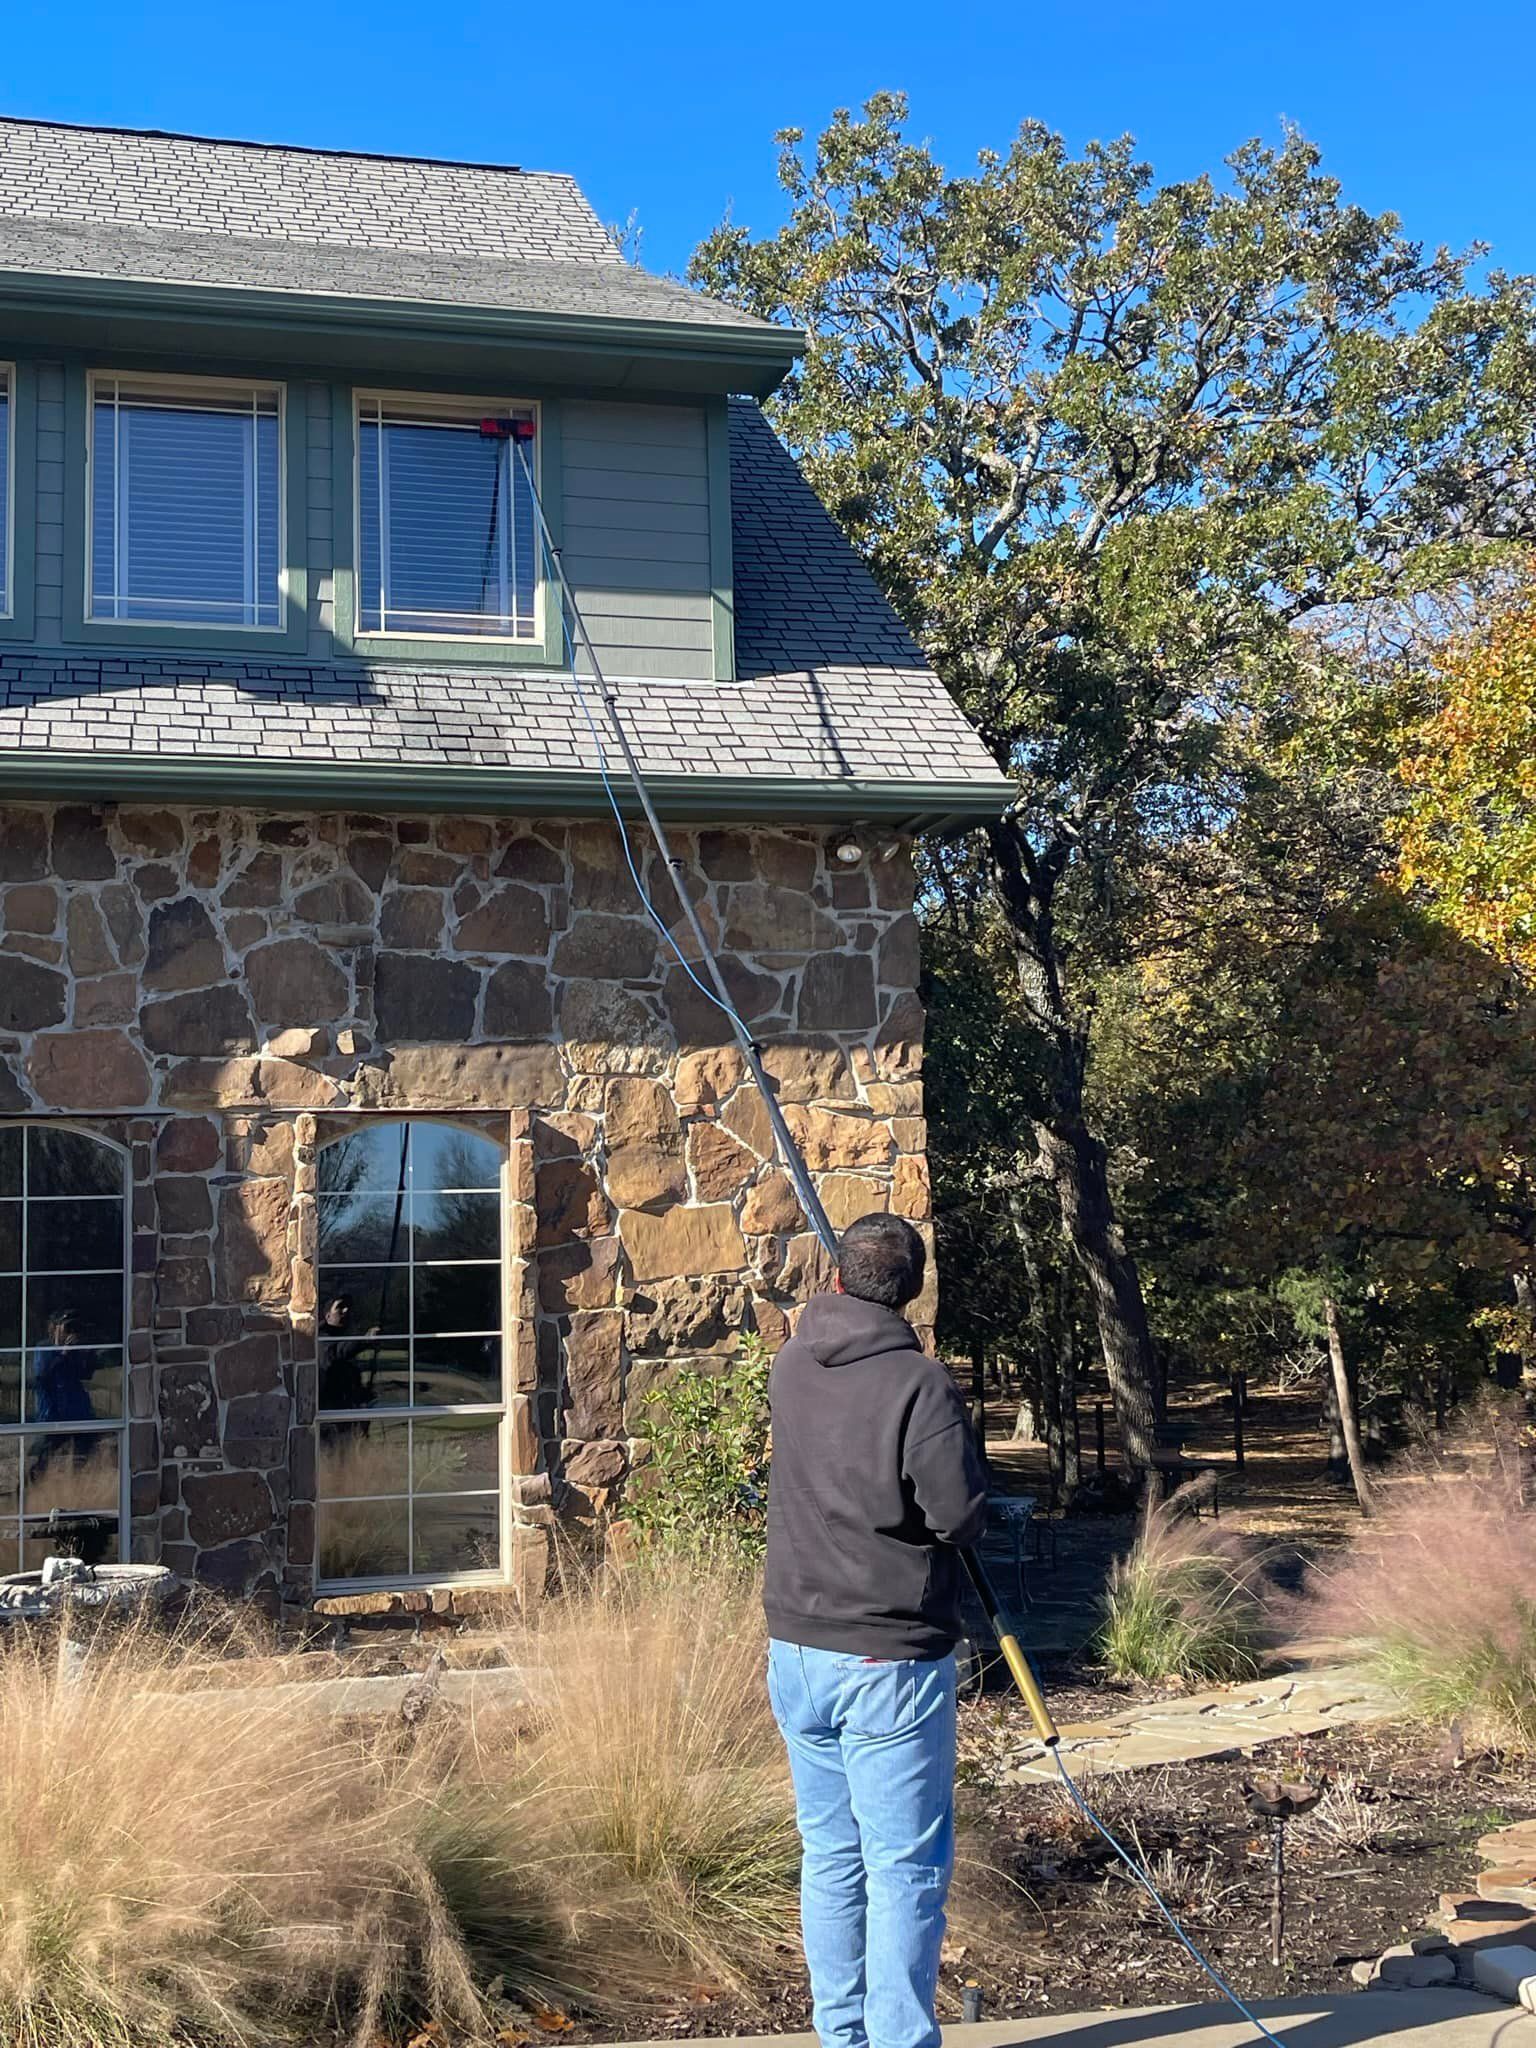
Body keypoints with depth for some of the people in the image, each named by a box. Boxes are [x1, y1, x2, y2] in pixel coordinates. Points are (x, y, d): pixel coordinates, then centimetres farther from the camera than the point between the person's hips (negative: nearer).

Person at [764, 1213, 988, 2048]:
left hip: (795, 1650, 7)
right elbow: (960, 1515, -15)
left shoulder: (791, 1367, 3)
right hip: (889, 1662, -6)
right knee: (906, 1867, 1)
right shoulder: (920, 1384, -17)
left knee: (830, 1856, 16)